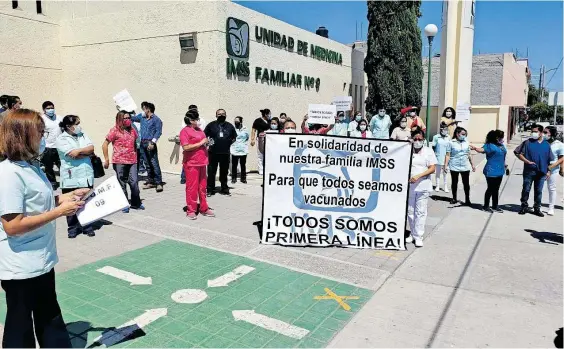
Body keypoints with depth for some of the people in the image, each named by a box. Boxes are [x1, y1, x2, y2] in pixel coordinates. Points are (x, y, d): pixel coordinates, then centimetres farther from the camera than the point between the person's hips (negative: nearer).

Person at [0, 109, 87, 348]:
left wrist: (65, 197, 3)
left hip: (41, 261, 9)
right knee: (20, 326, 12)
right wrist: (59, 211, -25)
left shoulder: (31, 166, 5)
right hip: (21, 268, -9)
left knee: (49, 318, 24)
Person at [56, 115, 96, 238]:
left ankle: (87, 227, 22)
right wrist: (86, 152, -8)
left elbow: (91, 148, -1)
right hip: (71, 178, -4)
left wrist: (78, 151, -12)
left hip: (86, 176, 4)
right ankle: (73, 228, 21)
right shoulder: (61, 139, -7)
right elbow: (73, 154, -19)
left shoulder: (82, 134, 11)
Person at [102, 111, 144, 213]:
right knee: (122, 184, 6)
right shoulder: (115, 130, -4)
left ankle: (136, 203, 16)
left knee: (134, 182, -1)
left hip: (132, 161, 4)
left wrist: (135, 155, 17)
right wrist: (106, 159, -4)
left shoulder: (132, 130, 12)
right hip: (119, 162, -4)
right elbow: (105, 145, -2)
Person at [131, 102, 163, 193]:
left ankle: (159, 183, -9)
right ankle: (151, 182, 16)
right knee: (147, 164, 10)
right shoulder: (142, 117, 16)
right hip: (143, 143, 7)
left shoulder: (156, 119, -3)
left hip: (150, 143, -7)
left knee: (154, 163, -10)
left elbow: (158, 132, -10)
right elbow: (132, 118, 28)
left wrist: (152, 142, -18)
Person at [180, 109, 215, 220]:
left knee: (203, 186, 12)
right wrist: (201, 143, -16)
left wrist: (206, 143, 8)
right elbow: (186, 147, -19)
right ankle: (191, 211, 9)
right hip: (191, 163, -8)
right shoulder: (185, 131, -9)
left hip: (201, 162, 8)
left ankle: (204, 209, 22)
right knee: (192, 187, -1)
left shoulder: (199, 129, 14)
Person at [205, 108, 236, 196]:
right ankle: (210, 189, 9)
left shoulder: (230, 126, 11)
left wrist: (229, 143, 8)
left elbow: (234, 137, 20)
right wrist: (208, 142, -5)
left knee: (224, 172, 10)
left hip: (225, 153, 2)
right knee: (211, 172, 0)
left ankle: (224, 189, 21)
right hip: (213, 153, -2)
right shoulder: (211, 125, 3)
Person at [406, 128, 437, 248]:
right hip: (409, 186, 2)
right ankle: (413, 234, 23)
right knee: (410, 211, 9)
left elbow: (432, 168, -5)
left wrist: (418, 176, -17)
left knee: (420, 212, -1)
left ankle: (418, 236, 5)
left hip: (423, 186, -2)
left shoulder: (428, 151, 0)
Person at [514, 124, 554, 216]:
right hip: (529, 171, -2)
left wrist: (548, 171, 8)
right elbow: (517, 153, -5)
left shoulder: (546, 144, 7)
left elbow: (550, 160, 12)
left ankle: (537, 209, 20)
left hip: (541, 172, 2)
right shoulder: (528, 142, -3)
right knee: (526, 190, 4)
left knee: (538, 191, 10)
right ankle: (524, 207, 18)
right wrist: (527, 161, -13)